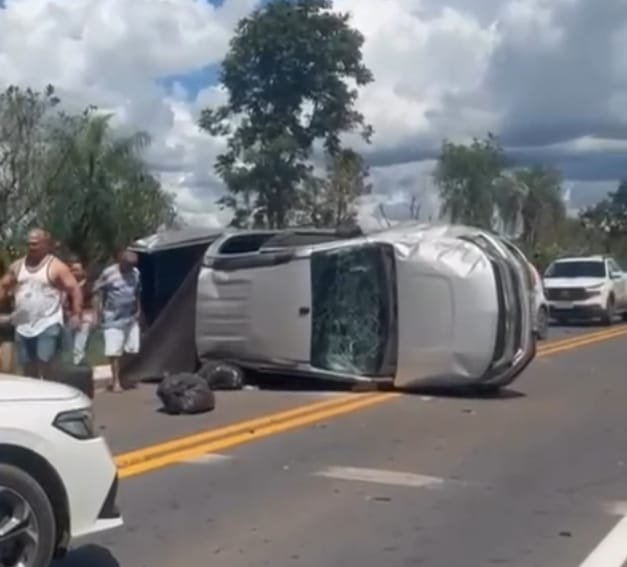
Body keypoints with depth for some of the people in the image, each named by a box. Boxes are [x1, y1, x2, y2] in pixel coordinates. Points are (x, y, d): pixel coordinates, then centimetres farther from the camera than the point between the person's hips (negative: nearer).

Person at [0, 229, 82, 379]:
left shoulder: (56, 267, -6)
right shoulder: (17, 266, 10)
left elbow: (74, 289, -8)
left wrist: (76, 314, -17)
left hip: (48, 325, -6)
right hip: (23, 327, 6)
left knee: (45, 369, -14)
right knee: (28, 370, 12)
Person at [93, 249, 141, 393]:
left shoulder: (136, 273, 2)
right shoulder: (109, 273, -12)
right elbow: (98, 288, -3)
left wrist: (138, 309, 10)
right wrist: (100, 307, -8)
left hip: (131, 316, 5)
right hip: (113, 318, -5)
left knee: (131, 349, 7)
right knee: (114, 351, -7)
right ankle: (116, 381, -2)